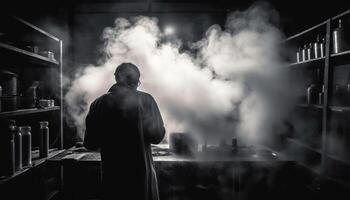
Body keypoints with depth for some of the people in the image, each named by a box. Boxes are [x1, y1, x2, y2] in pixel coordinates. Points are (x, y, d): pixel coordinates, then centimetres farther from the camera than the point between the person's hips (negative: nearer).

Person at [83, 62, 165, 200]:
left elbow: (90, 144, -1)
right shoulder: (145, 100, -13)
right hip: (141, 173, -2)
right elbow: (157, 136, -14)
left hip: (111, 174, 3)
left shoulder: (98, 103, -6)